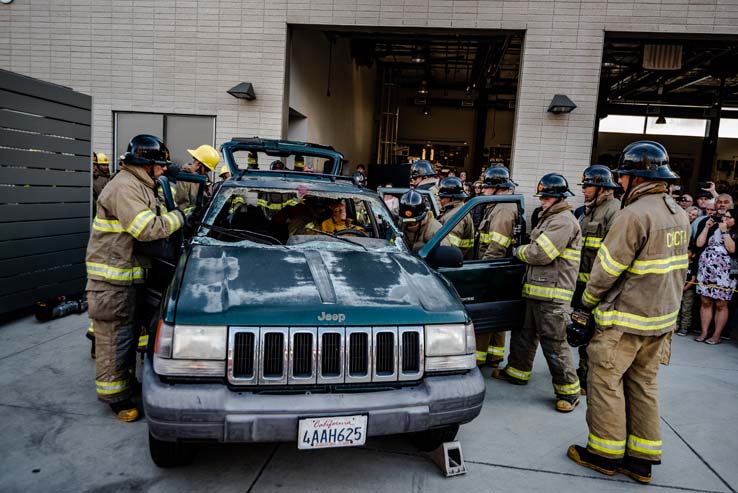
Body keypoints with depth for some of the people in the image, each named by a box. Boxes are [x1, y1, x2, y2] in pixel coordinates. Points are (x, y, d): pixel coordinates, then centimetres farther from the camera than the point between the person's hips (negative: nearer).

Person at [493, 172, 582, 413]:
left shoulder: (563, 221, -14)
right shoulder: (549, 219, 21)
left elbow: (541, 254, -20)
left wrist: (518, 251, -4)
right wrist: (523, 251, 8)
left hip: (552, 294, -10)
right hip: (535, 289, 10)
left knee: (554, 343, -5)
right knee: (523, 333, 20)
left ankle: (569, 391, 6)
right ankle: (517, 371, 36)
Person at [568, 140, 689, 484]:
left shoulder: (635, 214, -20)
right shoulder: (678, 215, 9)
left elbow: (607, 269, -18)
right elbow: (679, 268, 15)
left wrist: (585, 307, -6)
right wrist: (665, 304, 22)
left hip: (625, 319, -9)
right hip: (662, 317, 9)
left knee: (606, 382, 4)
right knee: (644, 384, 16)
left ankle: (605, 454, 16)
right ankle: (642, 458, 25)